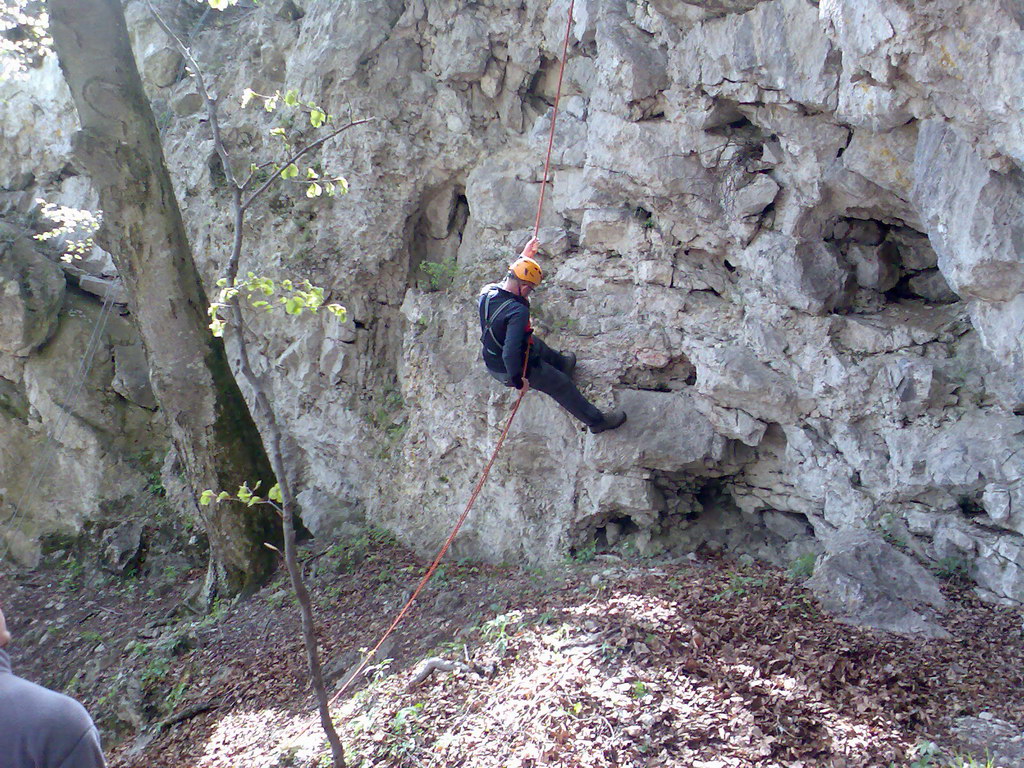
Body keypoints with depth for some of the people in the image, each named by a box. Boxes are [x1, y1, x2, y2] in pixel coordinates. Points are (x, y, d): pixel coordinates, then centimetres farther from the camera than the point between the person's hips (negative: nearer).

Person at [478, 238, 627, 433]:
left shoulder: (487, 291, -12)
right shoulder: (518, 312, -37)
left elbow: (510, 276, 14)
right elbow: (510, 352, -42)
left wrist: (523, 256, 17)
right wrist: (518, 380, -29)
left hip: (491, 364, 8)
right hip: (513, 369, -8)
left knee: (537, 344, 34)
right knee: (562, 386, 12)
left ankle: (562, 362, 65)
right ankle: (597, 420, 29)